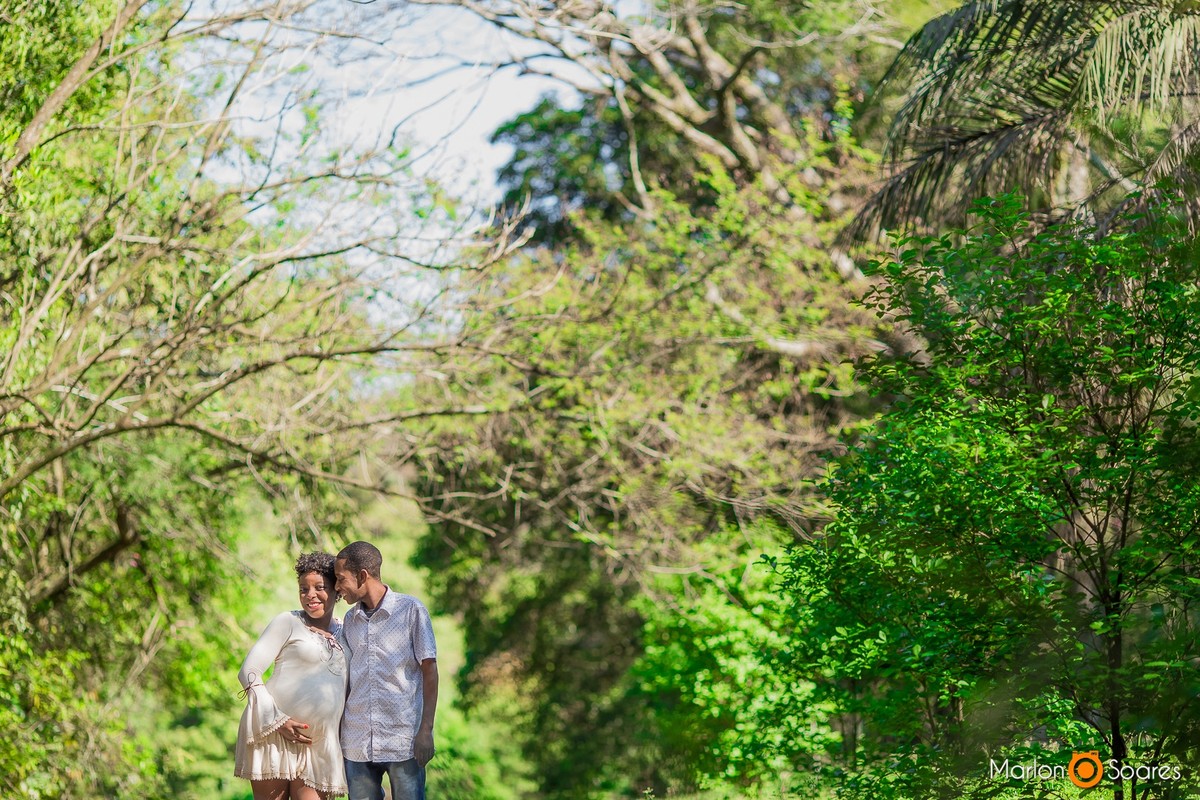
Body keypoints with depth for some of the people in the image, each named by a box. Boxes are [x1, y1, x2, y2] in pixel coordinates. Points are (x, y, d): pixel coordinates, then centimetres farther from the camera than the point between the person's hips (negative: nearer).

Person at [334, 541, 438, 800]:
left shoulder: (411, 610, -1)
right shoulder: (351, 620, 14)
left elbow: (429, 671, -2)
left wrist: (426, 730, -8)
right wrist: (335, 732, 11)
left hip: (403, 740, -5)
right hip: (357, 744, 5)